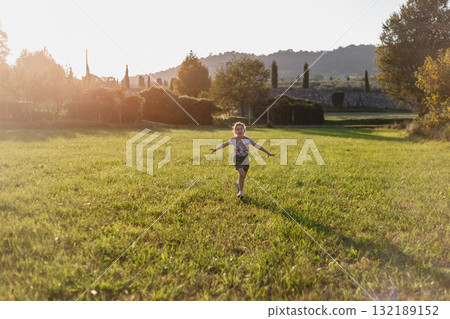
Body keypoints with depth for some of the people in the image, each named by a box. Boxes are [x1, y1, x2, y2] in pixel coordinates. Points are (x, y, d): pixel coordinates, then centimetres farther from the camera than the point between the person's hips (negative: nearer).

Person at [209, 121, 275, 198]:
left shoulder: (247, 139, -8)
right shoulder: (233, 140, -5)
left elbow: (257, 146, -10)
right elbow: (224, 144, 10)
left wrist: (268, 152, -13)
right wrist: (215, 149, 17)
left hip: (245, 159, 2)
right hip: (237, 159, -2)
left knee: (243, 176, 11)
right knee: (242, 174, -21)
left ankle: (238, 184, 45)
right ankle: (241, 191, -9)